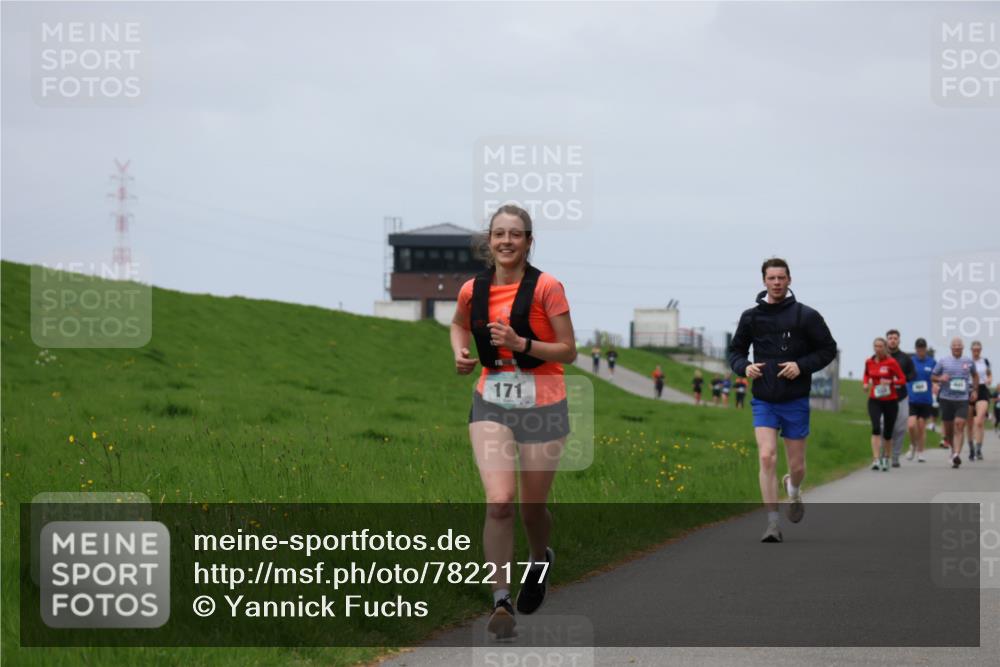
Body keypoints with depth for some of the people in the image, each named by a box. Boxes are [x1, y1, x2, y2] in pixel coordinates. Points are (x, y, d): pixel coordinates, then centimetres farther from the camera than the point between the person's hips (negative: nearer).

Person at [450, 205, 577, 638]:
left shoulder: (546, 288, -10)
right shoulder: (473, 290, 1)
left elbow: (569, 351, -8)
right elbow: (459, 324, 24)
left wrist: (521, 344, -21)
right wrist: (460, 352, 3)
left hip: (542, 406, -2)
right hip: (491, 404, 2)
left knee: (532, 507, 10)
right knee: (499, 500, -17)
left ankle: (540, 559, 46)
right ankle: (501, 601, -13)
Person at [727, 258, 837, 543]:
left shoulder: (806, 316, -4)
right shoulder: (751, 317, 3)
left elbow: (828, 349, 2)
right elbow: (736, 350, 15)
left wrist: (802, 366, -13)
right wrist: (744, 367, -7)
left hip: (795, 401, -1)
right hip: (764, 401, 1)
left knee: (796, 465, 7)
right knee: (767, 457, -16)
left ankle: (793, 490, 44)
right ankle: (772, 524, -13)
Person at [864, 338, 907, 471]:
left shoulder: (891, 362, -7)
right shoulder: (869, 362, 3)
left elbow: (902, 379, -5)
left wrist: (890, 382, -23)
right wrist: (865, 383, 1)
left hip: (890, 401, -1)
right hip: (874, 400, 1)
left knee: (888, 433, 8)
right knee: (876, 428, -19)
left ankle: (886, 460, 28)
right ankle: (876, 460, -25)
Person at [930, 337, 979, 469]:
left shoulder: (969, 362, 8)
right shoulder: (943, 361, 4)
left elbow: (975, 375, 25)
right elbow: (933, 376, 9)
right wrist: (940, 378, -12)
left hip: (963, 399, -1)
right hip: (946, 398, 1)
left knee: (959, 425, -16)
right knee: (948, 427, 7)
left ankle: (957, 455, -23)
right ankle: (954, 448, 34)